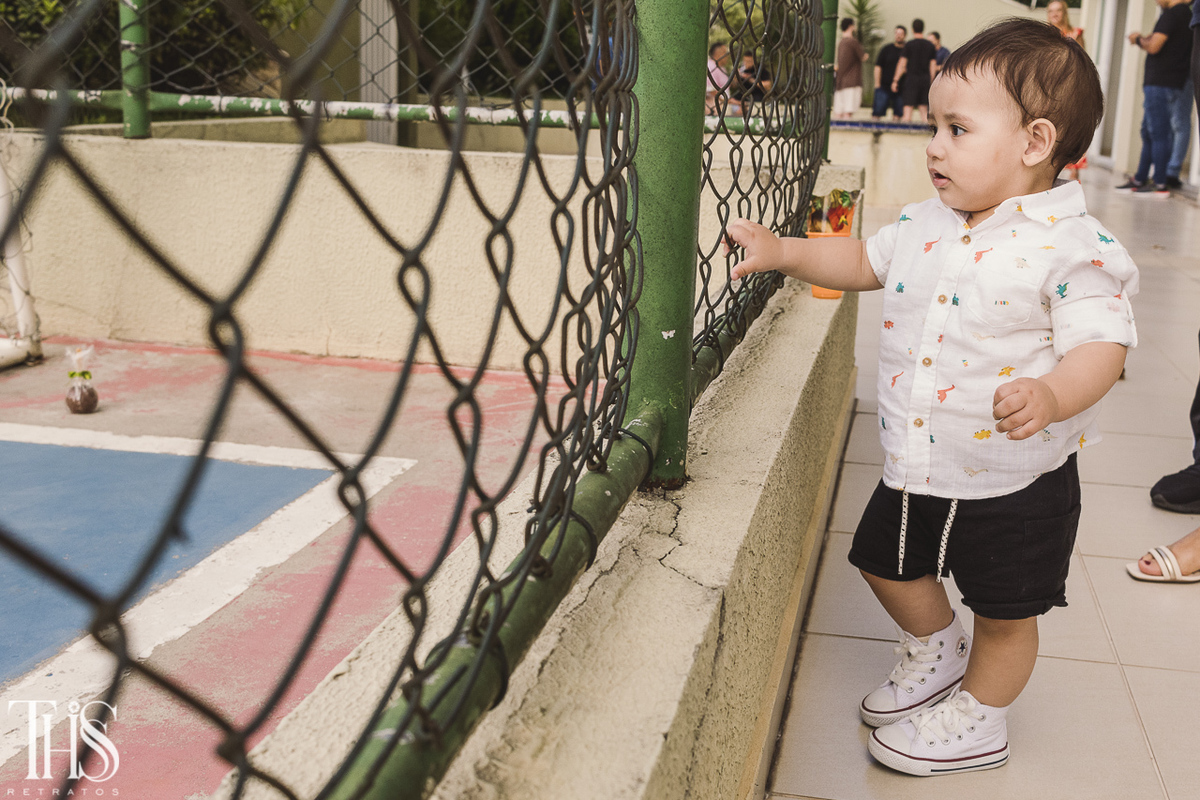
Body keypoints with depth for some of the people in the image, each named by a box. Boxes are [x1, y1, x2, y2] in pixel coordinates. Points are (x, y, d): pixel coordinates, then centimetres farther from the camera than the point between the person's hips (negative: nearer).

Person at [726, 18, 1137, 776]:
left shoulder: (1073, 245, -20)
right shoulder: (924, 226, 0)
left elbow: (1101, 344, -24)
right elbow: (865, 261, 17)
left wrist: (1052, 396, -43)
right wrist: (783, 252, 8)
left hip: (1013, 480, -6)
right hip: (917, 466, 7)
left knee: (1005, 612, 12)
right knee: (887, 564, 23)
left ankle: (978, 718, 37)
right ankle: (937, 649, 51)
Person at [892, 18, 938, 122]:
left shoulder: (909, 45, -5)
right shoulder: (930, 45, 8)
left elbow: (902, 64, -5)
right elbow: (933, 65, 9)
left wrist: (895, 80, -2)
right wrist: (930, 81, 17)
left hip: (912, 78, -4)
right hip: (925, 79, 4)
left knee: (908, 106, -7)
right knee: (923, 107, 10)